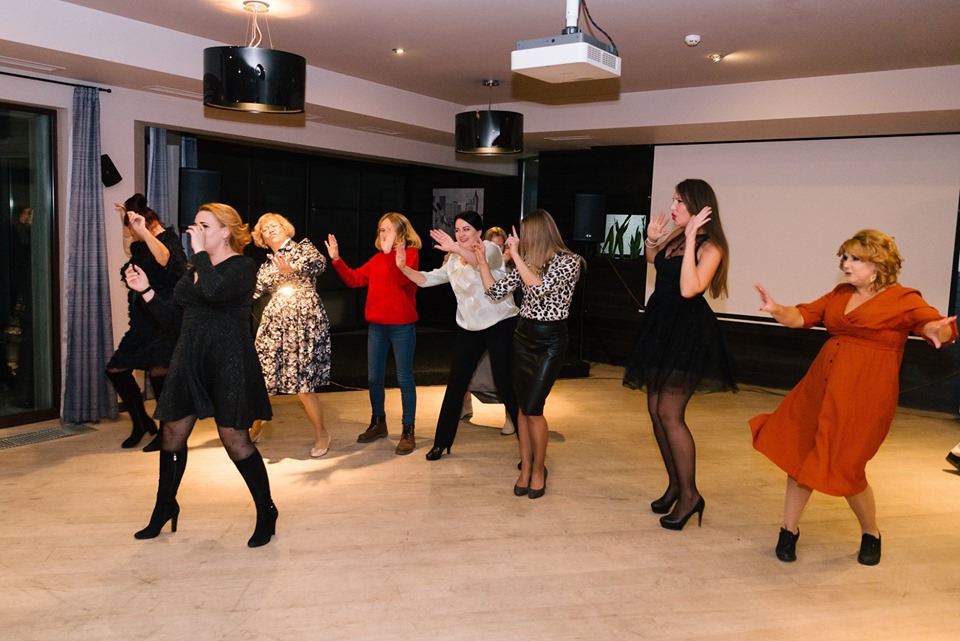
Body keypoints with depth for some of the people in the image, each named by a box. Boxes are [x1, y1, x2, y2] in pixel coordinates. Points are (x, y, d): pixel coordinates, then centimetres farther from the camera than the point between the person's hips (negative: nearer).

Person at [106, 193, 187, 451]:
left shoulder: (169, 239, -10)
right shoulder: (143, 246, 15)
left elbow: (165, 258, -35)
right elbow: (129, 250, 39)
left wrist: (144, 231, -46)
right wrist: (126, 223, 29)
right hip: (144, 321, 10)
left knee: (157, 370, -21)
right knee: (116, 369, 8)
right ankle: (141, 422, 23)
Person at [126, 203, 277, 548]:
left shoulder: (242, 266, -8)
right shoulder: (196, 268, 15)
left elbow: (214, 290, -29)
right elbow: (174, 314, 16)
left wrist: (200, 252, -19)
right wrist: (146, 290, 6)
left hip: (228, 363, -7)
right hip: (189, 360, 7)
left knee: (234, 439, -5)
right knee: (172, 432, 11)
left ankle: (266, 512, 11)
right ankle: (165, 506, 30)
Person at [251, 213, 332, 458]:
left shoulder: (303, 247, 7)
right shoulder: (266, 267, 22)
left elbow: (320, 263, -15)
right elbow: (250, 292, 11)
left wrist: (293, 268, -33)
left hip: (304, 322, -5)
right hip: (274, 324, 5)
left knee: (302, 384, -8)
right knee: (261, 378, 2)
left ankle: (321, 433, 12)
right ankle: (253, 430, 24)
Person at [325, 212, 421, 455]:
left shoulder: (410, 253, -6)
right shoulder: (377, 259, 12)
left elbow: (402, 279, -24)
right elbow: (354, 279, 9)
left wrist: (390, 252, -30)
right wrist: (336, 259, 1)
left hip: (402, 326, -6)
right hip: (376, 326, 7)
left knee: (404, 378, -1)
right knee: (374, 377, 12)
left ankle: (408, 431, 8)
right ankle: (378, 423, 29)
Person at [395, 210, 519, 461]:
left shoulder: (491, 248, -11)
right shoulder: (454, 260, 10)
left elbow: (483, 262, -34)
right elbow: (428, 279, 7)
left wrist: (457, 249, -51)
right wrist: (404, 268, -10)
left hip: (500, 326, -6)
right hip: (469, 328, 6)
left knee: (506, 386, -5)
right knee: (455, 385, 7)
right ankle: (442, 442, 19)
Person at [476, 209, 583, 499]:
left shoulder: (569, 261, -11)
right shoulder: (526, 263, 7)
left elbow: (540, 288, -27)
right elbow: (496, 292, 8)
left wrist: (516, 255, -25)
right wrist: (483, 262, 2)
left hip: (550, 341, -6)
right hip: (523, 336, 6)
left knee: (533, 408, -9)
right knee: (523, 406, 7)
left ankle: (538, 469, 11)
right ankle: (525, 467, 17)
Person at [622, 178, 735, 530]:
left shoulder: (710, 247, -13)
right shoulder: (676, 235, 9)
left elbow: (689, 289, -29)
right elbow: (654, 260, 29)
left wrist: (691, 239, -24)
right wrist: (652, 239, 8)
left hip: (688, 332, -9)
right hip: (661, 325, 9)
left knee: (670, 413, -10)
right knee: (655, 409, 11)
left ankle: (690, 494, 2)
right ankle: (674, 484, 24)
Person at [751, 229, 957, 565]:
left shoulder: (903, 299, -4)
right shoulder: (839, 295, 12)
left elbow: (937, 324, -15)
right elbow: (802, 316, 9)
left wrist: (938, 332, -39)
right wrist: (776, 310, -11)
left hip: (864, 395, -6)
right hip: (821, 387, 6)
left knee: (843, 467, -4)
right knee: (801, 453, 7)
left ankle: (870, 534, 25)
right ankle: (789, 530, 23)